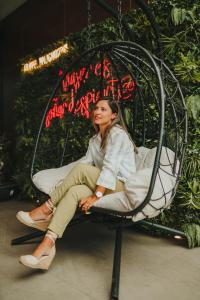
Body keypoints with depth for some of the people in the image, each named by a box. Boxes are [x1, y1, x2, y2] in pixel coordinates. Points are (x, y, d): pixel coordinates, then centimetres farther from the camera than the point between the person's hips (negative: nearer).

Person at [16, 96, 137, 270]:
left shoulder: (117, 133, -10)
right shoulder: (95, 139, 16)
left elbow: (111, 167, -22)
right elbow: (86, 162, 5)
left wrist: (96, 196, -27)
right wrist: (67, 183, -10)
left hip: (122, 184, -6)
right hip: (105, 184, 6)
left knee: (81, 169, -28)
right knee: (74, 191, -24)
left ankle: (47, 210, -16)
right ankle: (47, 244, -31)